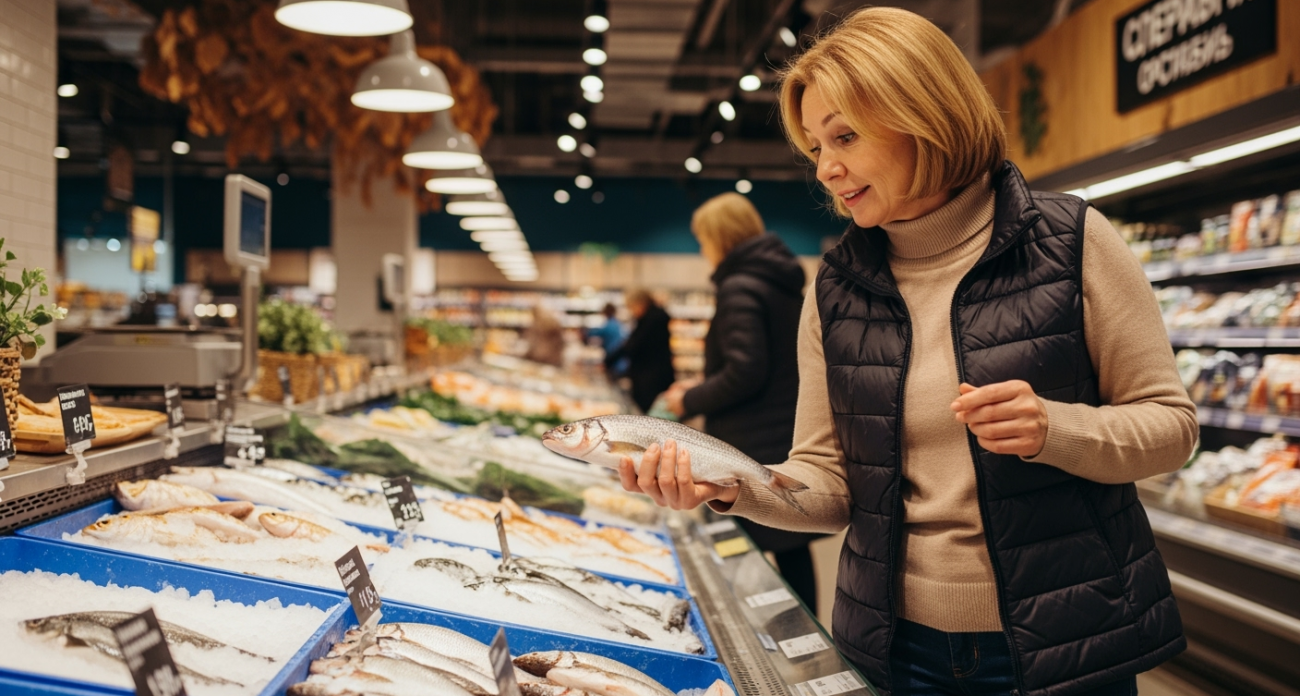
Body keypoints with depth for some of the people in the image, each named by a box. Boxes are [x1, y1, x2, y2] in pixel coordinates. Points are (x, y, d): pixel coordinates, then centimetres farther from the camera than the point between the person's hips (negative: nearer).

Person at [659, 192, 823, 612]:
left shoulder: (739, 288, -14)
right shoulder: (786, 286, 13)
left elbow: (745, 372, -23)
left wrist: (691, 401, -8)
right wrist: (702, 391, 19)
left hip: (752, 450, -8)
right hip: (791, 444, 9)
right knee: (793, 553, 13)